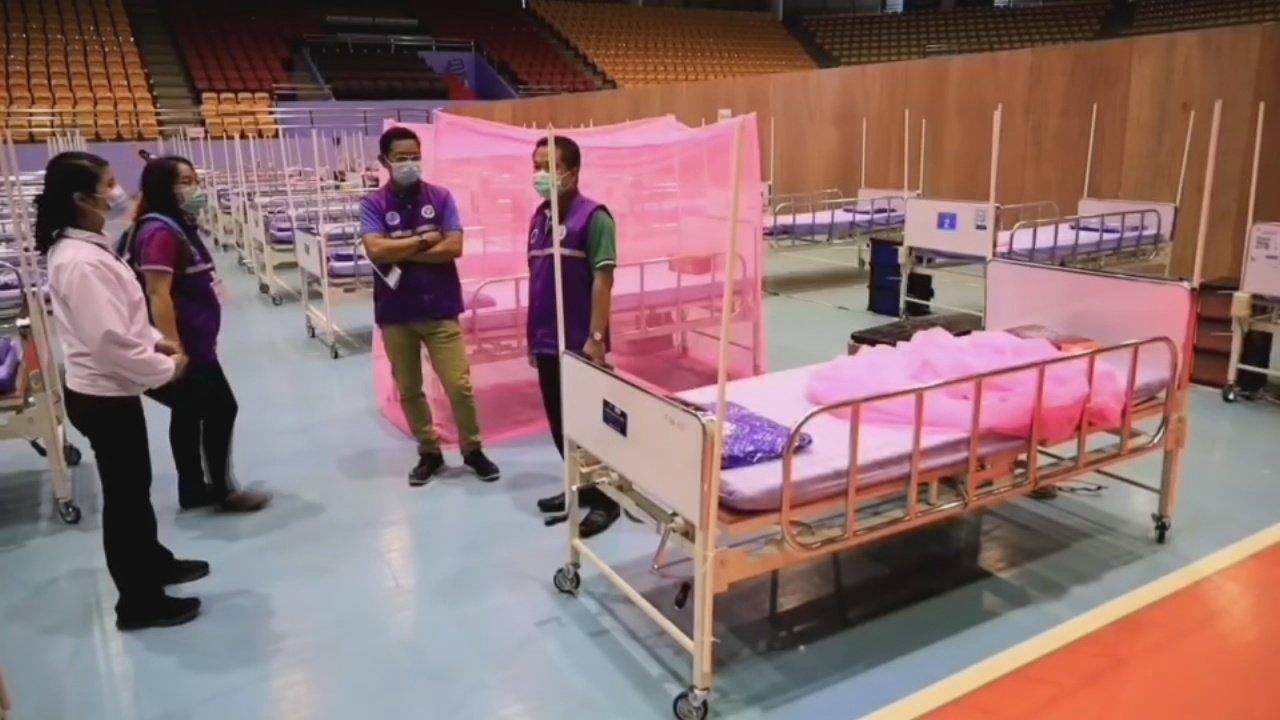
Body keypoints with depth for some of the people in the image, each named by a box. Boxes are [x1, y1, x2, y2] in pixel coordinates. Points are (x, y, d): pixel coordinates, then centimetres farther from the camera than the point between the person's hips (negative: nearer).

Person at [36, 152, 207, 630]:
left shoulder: (82, 248, 7)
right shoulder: (81, 262, -26)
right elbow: (109, 341, -29)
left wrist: (155, 340, 6)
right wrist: (166, 369, -17)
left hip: (110, 391, 10)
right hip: (104, 397, -10)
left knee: (134, 486, 24)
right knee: (124, 494, 4)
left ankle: (153, 562, 43)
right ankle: (139, 603, 20)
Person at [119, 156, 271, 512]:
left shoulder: (180, 226, 12)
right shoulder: (160, 232, -19)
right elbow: (158, 295, -25)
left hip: (195, 344, 10)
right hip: (184, 347, -10)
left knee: (189, 414, 15)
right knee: (221, 409, 0)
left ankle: (194, 490, 26)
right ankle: (222, 490, 13)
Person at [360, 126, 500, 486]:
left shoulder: (440, 196, 0)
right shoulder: (373, 203, -2)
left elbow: (454, 247, -10)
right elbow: (375, 250, -16)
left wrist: (402, 253, -12)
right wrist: (424, 240, -11)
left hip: (440, 309, -1)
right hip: (395, 312, 1)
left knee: (459, 385, 0)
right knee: (408, 389, 10)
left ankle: (473, 450, 19)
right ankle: (429, 452, 27)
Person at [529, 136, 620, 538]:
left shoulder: (592, 216, -11)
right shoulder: (539, 217, 10)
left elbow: (603, 279, -15)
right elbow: (537, 280, 13)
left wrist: (596, 337, -18)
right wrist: (532, 335, 14)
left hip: (579, 342, -7)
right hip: (547, 341, 7)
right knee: (559, 421, 15)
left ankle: (605, 498, 16)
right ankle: (579, 486, 32)